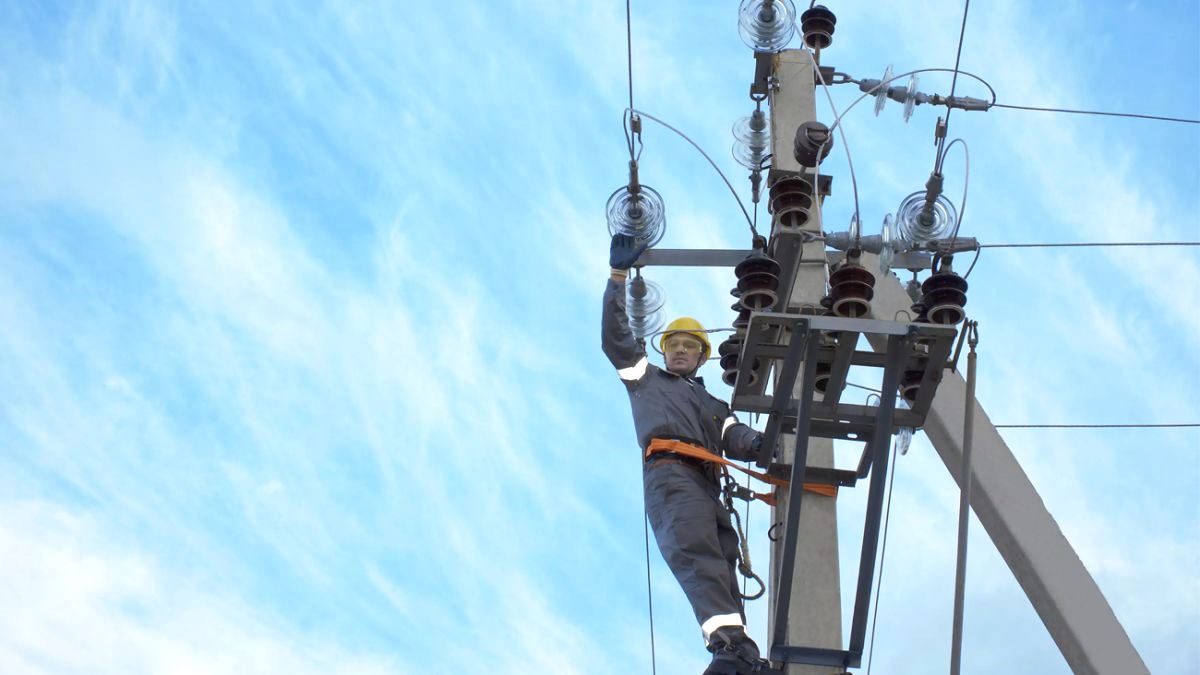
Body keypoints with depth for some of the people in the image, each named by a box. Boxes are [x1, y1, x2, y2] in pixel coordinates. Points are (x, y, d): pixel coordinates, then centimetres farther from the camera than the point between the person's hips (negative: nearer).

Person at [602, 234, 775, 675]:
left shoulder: (715, 406, 39)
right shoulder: (645, 379, 32)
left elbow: (739, 442, 20)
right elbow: (615, 336, 21)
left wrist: (772, 441, -2)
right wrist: (618, 275, 14)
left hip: (708, 486, 6)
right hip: (670, 471, -6)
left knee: (719, 567, -13)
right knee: (695, 550, -31)